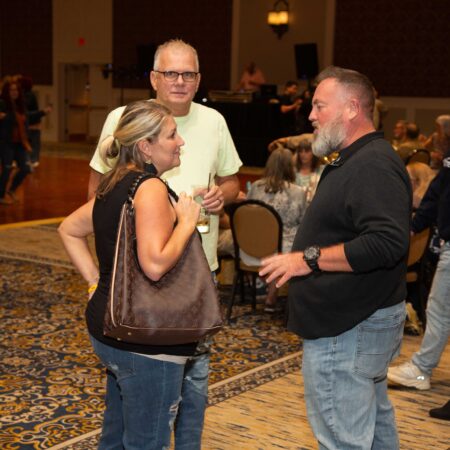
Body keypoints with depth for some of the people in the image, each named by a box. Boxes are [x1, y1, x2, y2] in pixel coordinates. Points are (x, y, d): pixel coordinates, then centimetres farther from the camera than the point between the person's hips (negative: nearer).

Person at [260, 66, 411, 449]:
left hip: (347, 330, -11)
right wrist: (305, 257, 17)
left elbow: (387, 243, -31)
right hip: (358, 320, 11)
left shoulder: (374, 165, -19)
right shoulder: (354, 161, 16)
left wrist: (309, 259, -26)